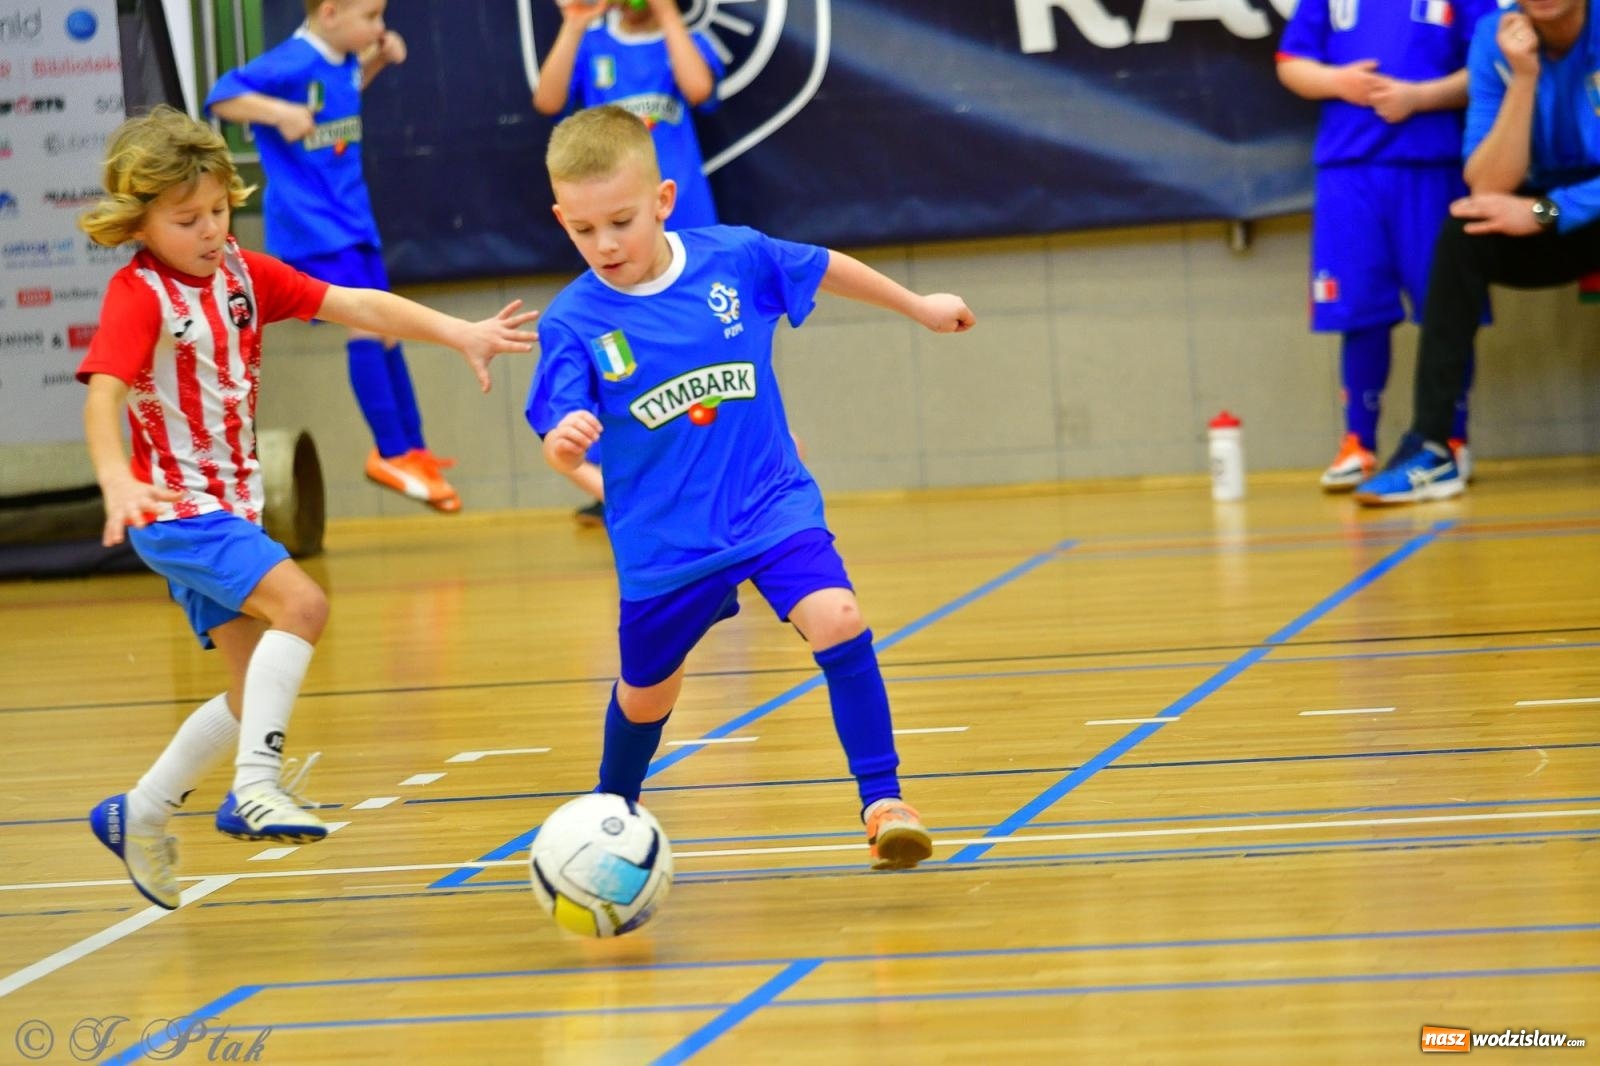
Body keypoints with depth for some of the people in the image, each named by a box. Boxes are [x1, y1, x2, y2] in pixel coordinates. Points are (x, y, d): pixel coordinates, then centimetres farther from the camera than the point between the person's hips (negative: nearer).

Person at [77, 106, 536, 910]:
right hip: (175, 508, -8)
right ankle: (255, 784, -25)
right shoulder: (137, 295, -16)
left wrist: (459, 333, -11)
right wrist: (116, 479, -49)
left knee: (259, 692, 11)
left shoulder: (242, 274, 3)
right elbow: (102, 396, -31)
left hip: (232, 509, 8)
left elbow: (358, 306, -1)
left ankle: (138, 816, 25)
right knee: (301, 603, -28)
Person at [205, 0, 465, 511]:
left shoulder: (342, 61, 6)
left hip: (351, 218, 9)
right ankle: (392, 454, -6)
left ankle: (412, 450, 22)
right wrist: (278, 111, -38)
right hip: (311, 225, -9)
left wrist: (376, 61, 15)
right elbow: (221, 96, -23)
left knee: (386, 331, 13)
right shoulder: (293, 62, -18)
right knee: (365, 325, -14)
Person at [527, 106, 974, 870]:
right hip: (662, 542, 0)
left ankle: (883, 803, -17)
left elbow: (825, 268, 10)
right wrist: (563, 444, -45)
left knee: (836, 619, -25)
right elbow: (561, 440, -19)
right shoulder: (573, 321, -14)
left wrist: (918, 306, 24)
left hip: (773, 507, 0)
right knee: (646, 692, 17)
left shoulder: (734, 258, -9)